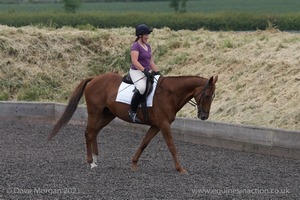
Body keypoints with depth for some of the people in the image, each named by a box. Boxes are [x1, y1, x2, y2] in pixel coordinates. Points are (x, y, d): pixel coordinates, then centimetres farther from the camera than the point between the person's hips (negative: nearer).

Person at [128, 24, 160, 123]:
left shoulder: (148, 46, 17)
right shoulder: (135, 46, -9)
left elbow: (151, 62, 21)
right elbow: (134, 61, -20)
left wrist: (157, 72, 12)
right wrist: (144, 70, -30)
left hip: (147, 72, 9)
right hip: (136, 72, -9)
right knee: (141, 88, -36)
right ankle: (132, 111, -27)